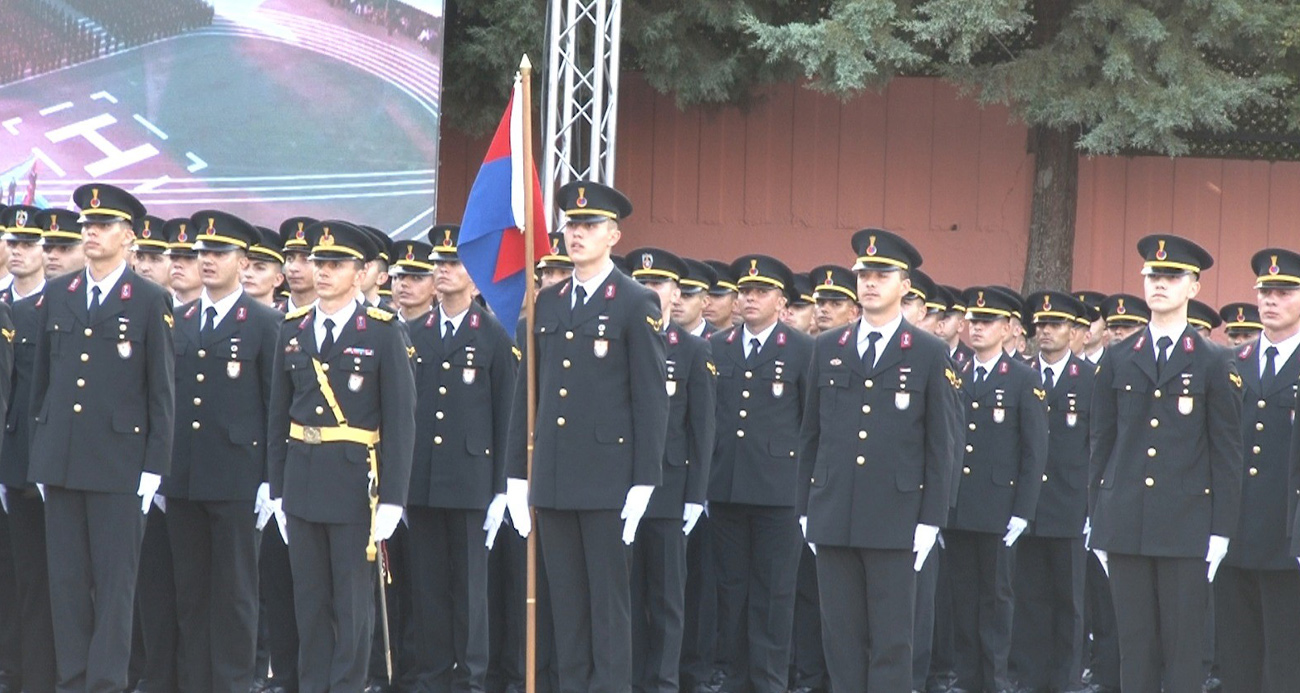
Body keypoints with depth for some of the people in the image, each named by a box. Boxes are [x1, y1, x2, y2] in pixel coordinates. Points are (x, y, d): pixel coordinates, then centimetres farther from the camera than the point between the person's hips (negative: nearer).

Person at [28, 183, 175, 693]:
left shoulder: (150, 302, 0)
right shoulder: (56, 295, 12)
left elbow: (162, 390, -1)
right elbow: (42, 378, 16)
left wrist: (154, 466, -6)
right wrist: (40, 452, 12)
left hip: (119, 463, -4)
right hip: (60, 458, 4)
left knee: (114, 580, -2)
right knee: (66, 578, 5)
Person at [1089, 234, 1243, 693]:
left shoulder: (1212, 364, 3)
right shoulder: (1117, 360, 10)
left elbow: (1227, 453, 1)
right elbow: (1101, 444, 12)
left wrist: (1221, 531, -4)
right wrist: (1098, 523, 7)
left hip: (1187, 529, -2)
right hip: (1126, 527, 2)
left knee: (1184, 647, -1)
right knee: (1135, 644, 5)